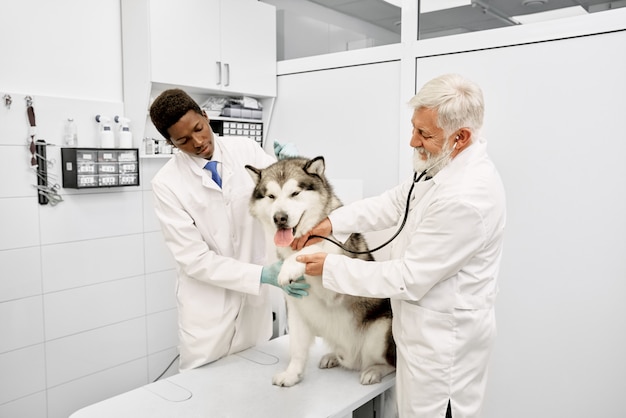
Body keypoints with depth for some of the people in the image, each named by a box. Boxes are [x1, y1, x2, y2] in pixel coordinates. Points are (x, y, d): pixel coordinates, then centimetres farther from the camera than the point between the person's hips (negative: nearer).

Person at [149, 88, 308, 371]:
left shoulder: (247, 151, -4)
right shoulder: (166, 184, -13)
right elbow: (195, 259, -16)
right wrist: (263, 275, -24)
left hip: (254, 299, 3)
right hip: (207, 306, -3)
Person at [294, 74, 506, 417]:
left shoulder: (466, 198, -32)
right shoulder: (447, 164, -2)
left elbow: (409, 279, -26)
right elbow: (395, 202, 7)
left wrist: (331, 267, -16)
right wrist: (331, 222, -4)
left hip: (444, 339, -9)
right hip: (427, 326, 9)